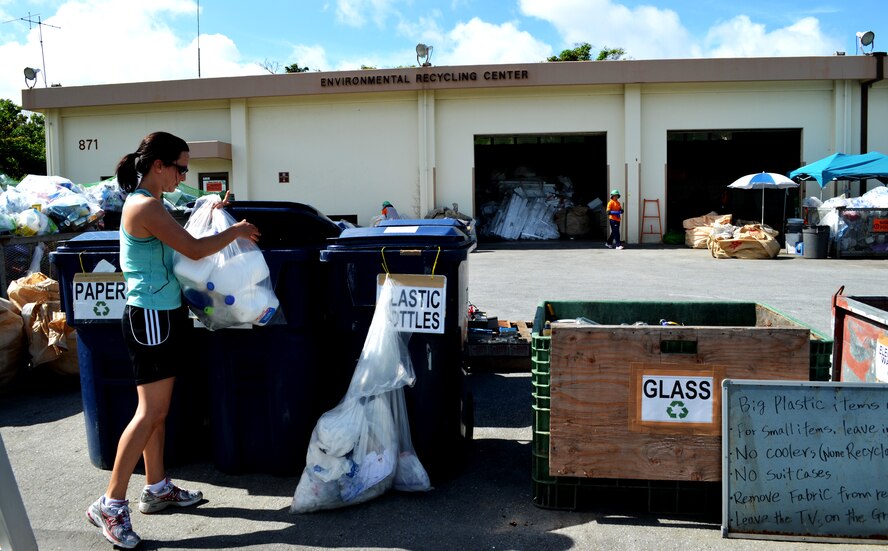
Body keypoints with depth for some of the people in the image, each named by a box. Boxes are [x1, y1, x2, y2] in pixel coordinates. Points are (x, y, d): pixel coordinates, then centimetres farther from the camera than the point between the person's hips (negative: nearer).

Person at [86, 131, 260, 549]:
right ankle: (110, 504, 3)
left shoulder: (146, 203, 13)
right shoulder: (147, 206, -18)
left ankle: (157, 488, 27)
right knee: (150, 413, -6)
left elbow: (178, 245, 19)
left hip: (160, 315, 10)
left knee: (157, 410, 16)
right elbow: (194, 250, -19)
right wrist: (236, 231, -6)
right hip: (151, 317, -10)